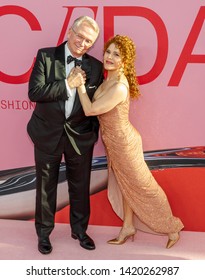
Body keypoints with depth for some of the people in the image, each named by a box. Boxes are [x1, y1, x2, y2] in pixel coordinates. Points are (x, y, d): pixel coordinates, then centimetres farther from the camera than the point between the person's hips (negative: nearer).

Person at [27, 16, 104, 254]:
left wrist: (94, 131, 2)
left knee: (80, 186, 14)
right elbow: (34, 92, -17)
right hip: (48, 133, -1)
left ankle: (79, 230, 36)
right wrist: (68, 84, -18)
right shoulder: (46, 56, -7)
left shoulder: (95, 67, -1)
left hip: (80, 135, 2)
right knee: (45, 186, 12)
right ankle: (44, 233, 31)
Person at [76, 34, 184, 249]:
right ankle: (128, 227, 37)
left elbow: (90, 110, -27)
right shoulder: (109, 80, -3)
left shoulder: (119, 87, -32)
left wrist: (81, 84, -21)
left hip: (123, 143, -9)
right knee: (124, 186, 20)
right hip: (114, 142, 9)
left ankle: (172, 228, 26)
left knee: (141, 187, 7)